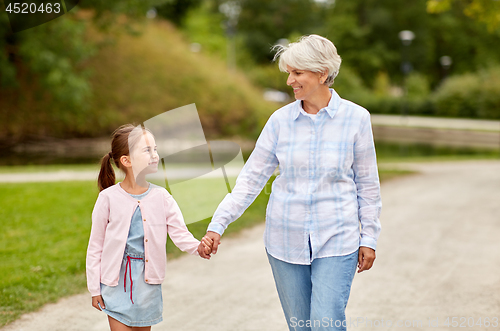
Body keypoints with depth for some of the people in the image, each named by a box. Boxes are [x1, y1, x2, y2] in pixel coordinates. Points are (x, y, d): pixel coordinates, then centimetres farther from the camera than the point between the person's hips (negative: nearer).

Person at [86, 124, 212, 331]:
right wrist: (94, 289, -2)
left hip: (147, 282, 3)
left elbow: (179, 233, -7)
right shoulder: (108, 198, -9)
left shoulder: (161, 197, -2)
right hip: (117, 281, -3)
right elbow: (95, 246, -2)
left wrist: (198, 247, -30)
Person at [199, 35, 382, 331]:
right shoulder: (281, 120, 0)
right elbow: (251, 178, 1)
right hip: (286, 240, 3)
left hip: (336, 241, -2)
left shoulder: (355, 118, -5)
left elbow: (367, 183, 2)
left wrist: (369, 237, 2)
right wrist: (218, 224, -6)